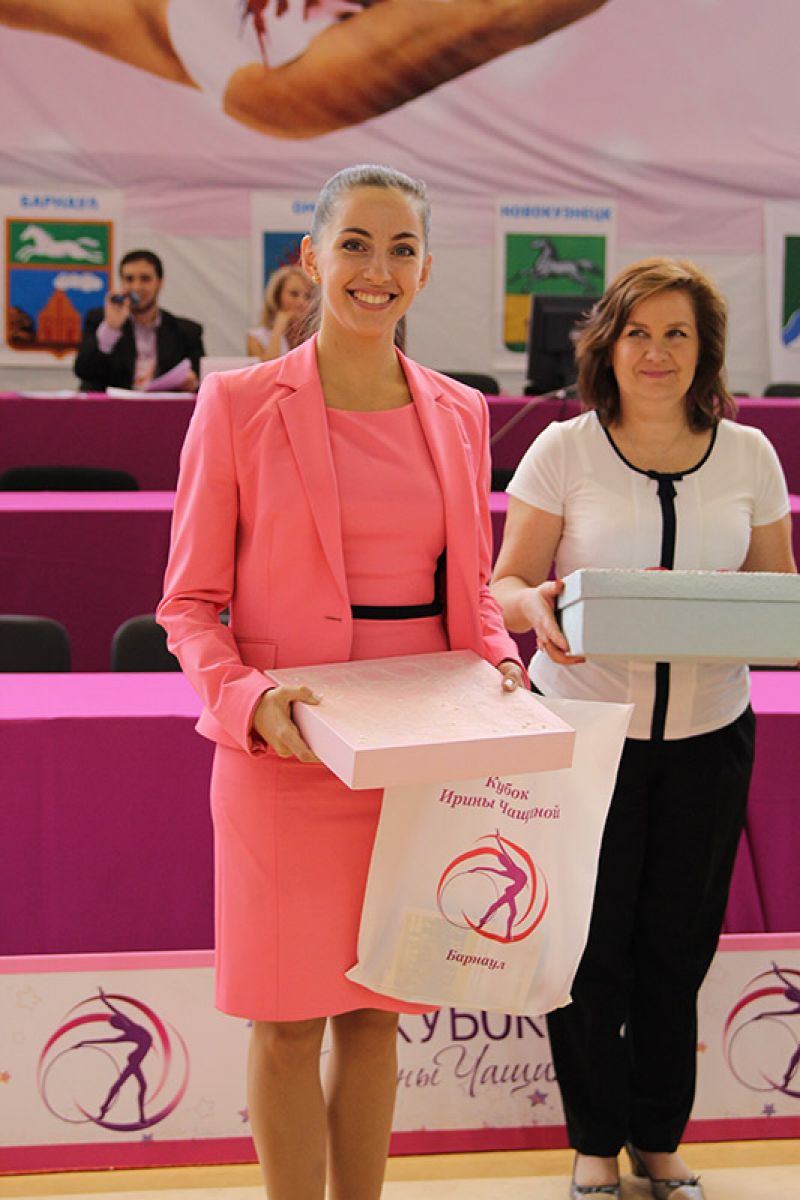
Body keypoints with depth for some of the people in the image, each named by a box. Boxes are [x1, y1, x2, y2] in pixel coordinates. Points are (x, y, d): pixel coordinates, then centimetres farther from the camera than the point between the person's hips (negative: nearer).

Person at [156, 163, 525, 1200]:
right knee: (289, 1021, 5)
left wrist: (497, 666, -3)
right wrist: (249, 699, -19)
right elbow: (190, 601, -2)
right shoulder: (240, 403, -4)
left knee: (375, 1010, 13)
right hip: (284, 759, -3)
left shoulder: (459, 415, 9)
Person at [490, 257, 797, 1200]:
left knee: (678, 939, 10)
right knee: (591, 942, 3)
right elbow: (505, 585, -1)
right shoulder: (563, 450, -3)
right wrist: (537, 608, -24)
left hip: (707, 732, 2)